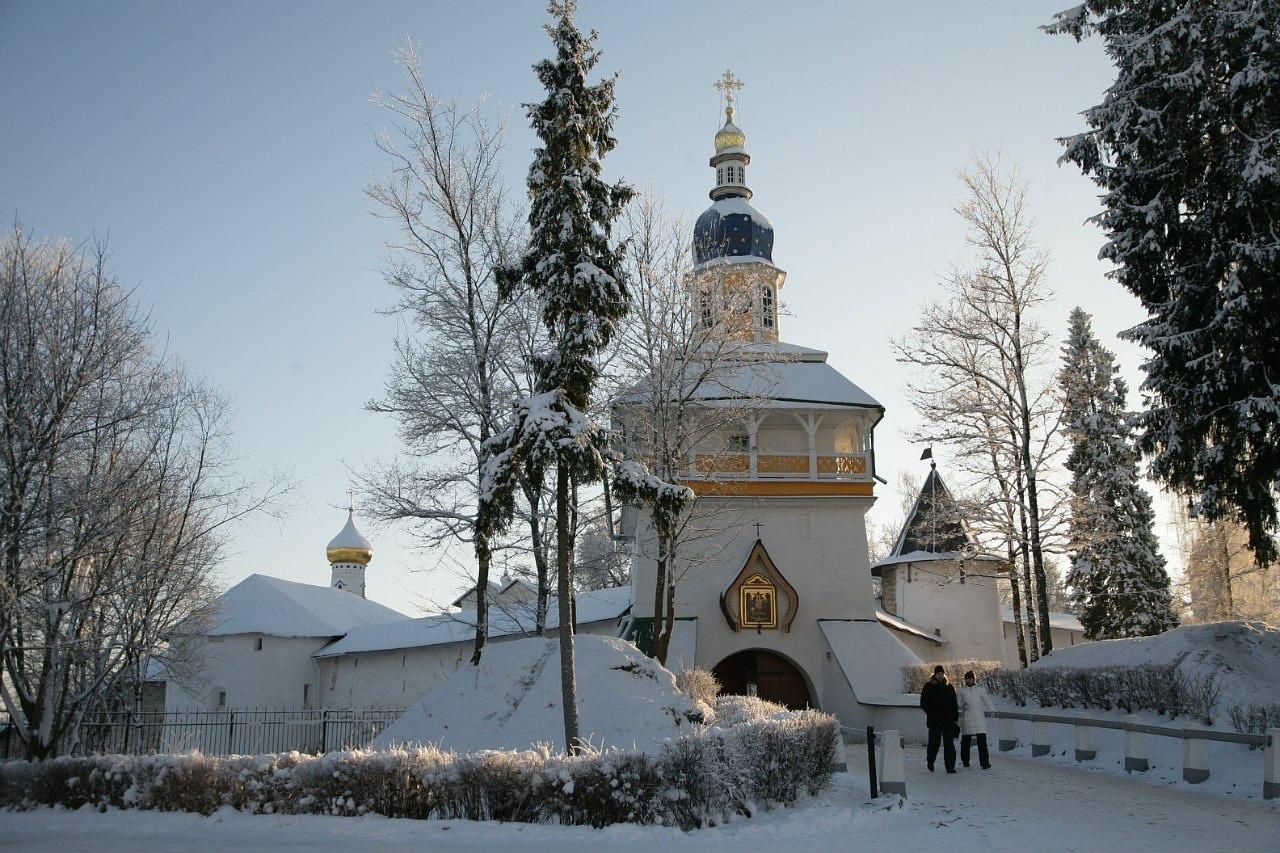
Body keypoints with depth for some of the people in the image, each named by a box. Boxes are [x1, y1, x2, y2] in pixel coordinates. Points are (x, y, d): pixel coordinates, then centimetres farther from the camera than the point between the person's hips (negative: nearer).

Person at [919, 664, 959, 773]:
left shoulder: (949, 688, 11)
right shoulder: (928, 686, 3)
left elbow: (954, 705, 15)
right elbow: (923, 703, 1)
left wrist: (955, 719, 8)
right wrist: (931, 714, -9)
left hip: (948, 720, 2)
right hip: (934, 721, -2)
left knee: (949, 745, -5)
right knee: (934, 743, 5)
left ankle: (950, 767, -4)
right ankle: (930, 762, 30)